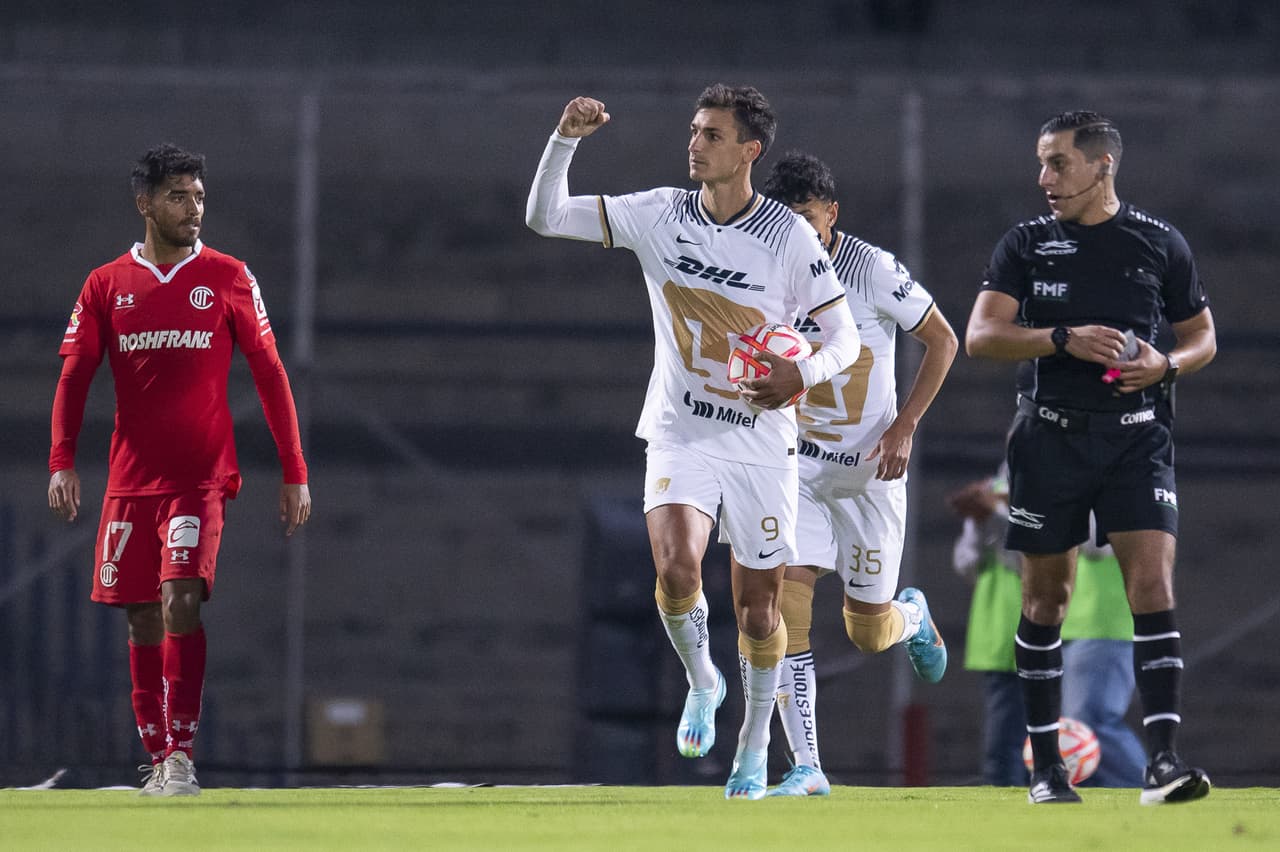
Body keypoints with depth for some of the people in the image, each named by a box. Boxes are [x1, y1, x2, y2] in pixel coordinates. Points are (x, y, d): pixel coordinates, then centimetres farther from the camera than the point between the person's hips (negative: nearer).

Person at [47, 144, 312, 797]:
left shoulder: (226, 278, 3)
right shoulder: (107, 285, 7)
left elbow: (269, 374, 4)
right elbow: (73, 378, 6)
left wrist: (294, 472, -1)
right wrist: (62, 462, -9)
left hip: (201, 478, -3)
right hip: (129, 481, 3)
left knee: (180, 601, -19)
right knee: (143, 620, 5)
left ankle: (181, 755, -16)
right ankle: (158, 762, 15)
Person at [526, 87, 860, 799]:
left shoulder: (790, 236, -9)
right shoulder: (659, 215, -3)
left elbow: (845, 334, -5)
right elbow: (545, 218, -2)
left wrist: (803, 374, -26)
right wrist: (566, 140, -17)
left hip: (762, 440, -1)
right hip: (681, 435, 1)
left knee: (759, 604, 5)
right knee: (676, 566, -23)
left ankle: (756, 741, 26)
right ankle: (702, 682, 5)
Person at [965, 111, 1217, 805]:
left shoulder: (1160, 243, 5)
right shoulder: (1027, 244, 5)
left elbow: (1202, 337, 15)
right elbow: (979, 336, -4)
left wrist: (1166, 364, -8)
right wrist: (1065, 340, -17)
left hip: (1137, 435, -1)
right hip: (1050, 435, 1)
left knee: (1153, 584, -15)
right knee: (1046, 596, 6)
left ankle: (1163, 759, -19)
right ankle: (1044, 764, 16)